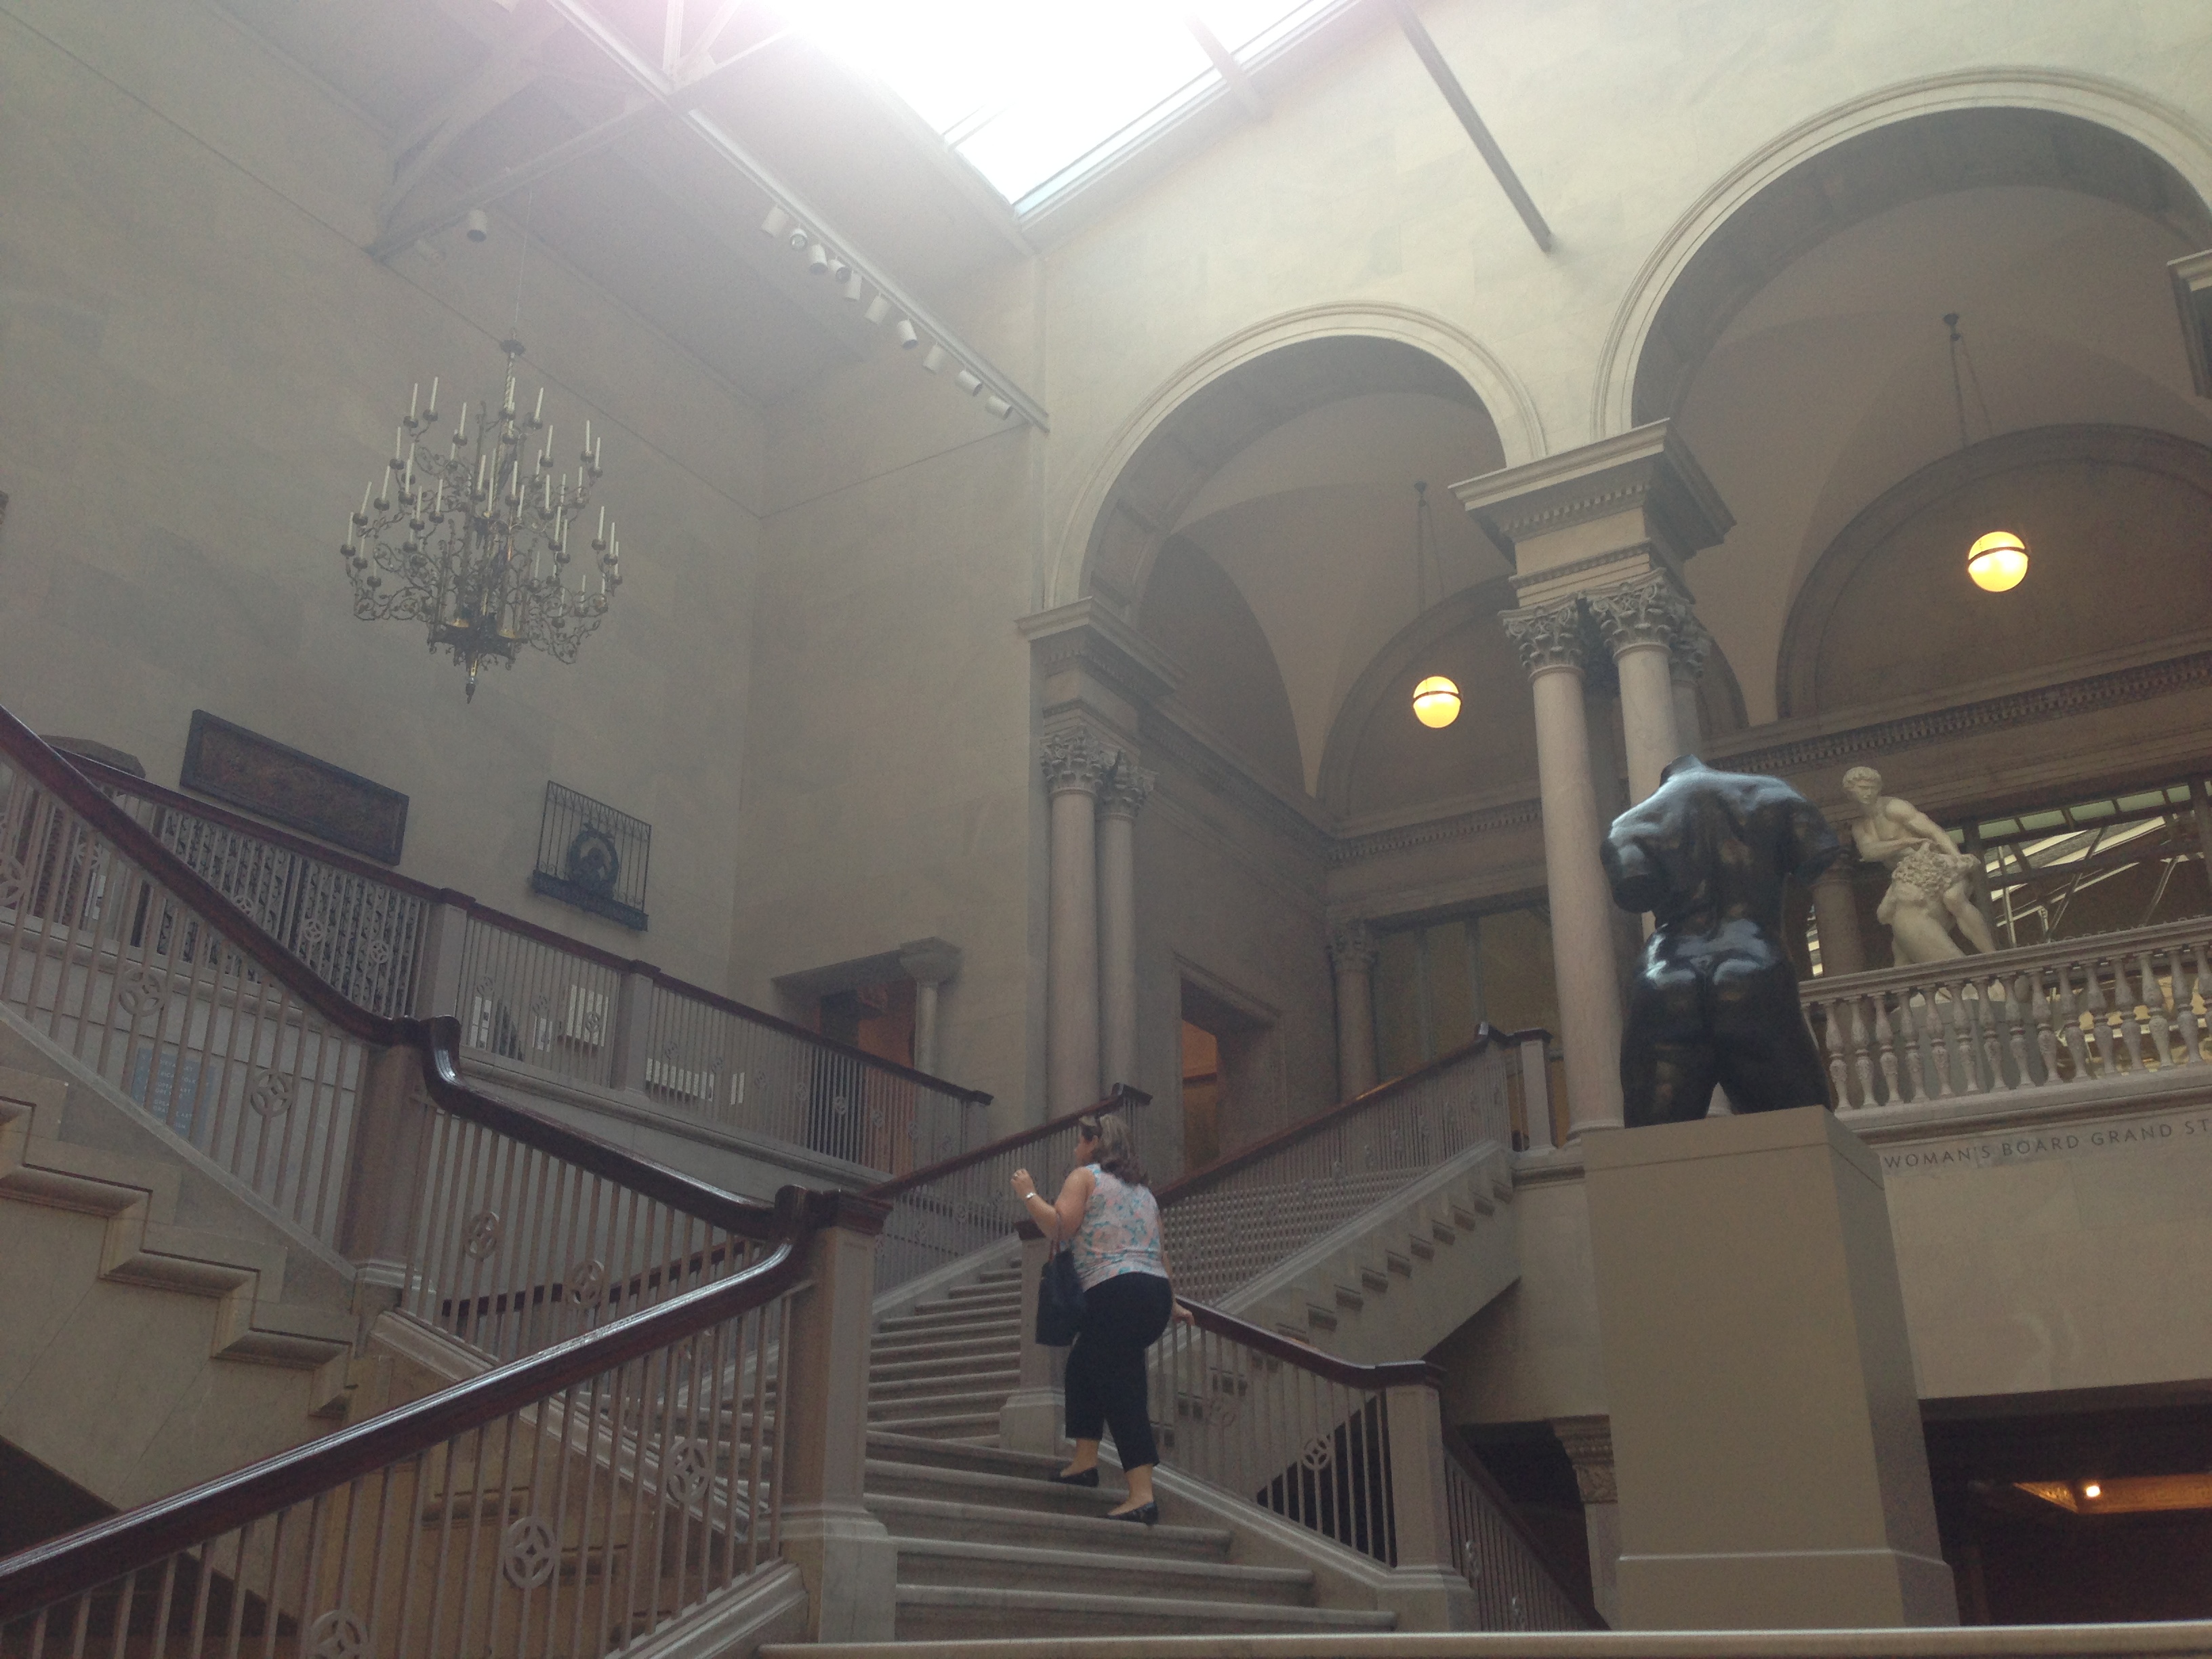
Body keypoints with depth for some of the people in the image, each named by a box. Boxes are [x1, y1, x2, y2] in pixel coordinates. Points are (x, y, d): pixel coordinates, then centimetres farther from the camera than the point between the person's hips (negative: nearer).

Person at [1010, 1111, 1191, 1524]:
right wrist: (1173, 1304, 28)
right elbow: (1160, 1250, 23)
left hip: (1115, 1292, -8)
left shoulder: (1084, 1177, 4)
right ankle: (1085, 1462, 23)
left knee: (1120, 1386, -10)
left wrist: (1029, 1195, 5)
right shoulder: (1142, 1188, 24)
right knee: (1085, 1363, 23)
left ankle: (1142, 1495, -18)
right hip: (1156, 1291, 8)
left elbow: (1061, 1227, -9)